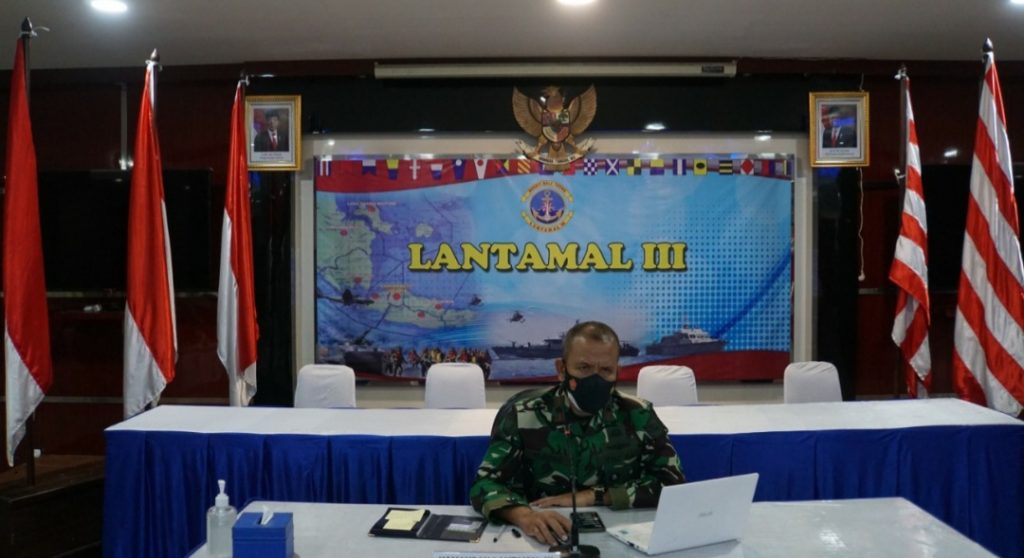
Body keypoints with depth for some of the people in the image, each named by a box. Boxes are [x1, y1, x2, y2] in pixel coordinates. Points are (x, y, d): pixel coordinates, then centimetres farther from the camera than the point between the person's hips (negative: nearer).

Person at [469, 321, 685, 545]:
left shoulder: (637, 416, -3)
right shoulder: (523, 414, -7)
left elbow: (674, 484, -5)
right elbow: (485, 485, -11)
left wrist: (593, 496, -13)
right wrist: (524, 516, -32)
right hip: (542, 542, -1)